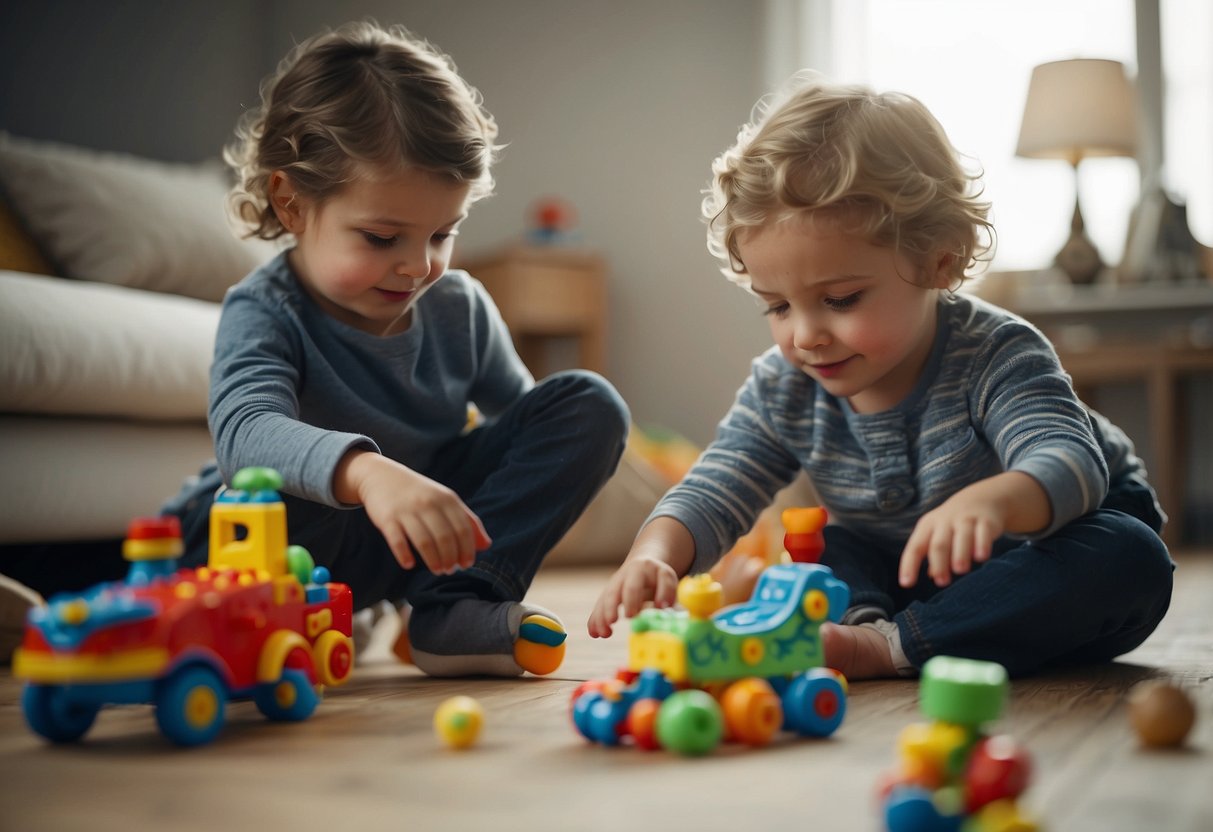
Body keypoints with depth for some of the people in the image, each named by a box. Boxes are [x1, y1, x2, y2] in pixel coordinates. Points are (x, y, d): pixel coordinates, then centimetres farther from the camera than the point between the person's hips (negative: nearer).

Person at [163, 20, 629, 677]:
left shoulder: (461, 308, -4)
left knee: (590, 405, -10)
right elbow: (245, 431, -44)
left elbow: (518, 409, 14)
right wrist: (366, 472, -64)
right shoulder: (264, 314, -21)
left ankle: (458, 603, -22)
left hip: (429, 507, 6)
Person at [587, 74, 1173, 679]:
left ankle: (887, 646, -39)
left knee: (1133, 561, -33)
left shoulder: (993, 357, -28)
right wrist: (654, 555, -40)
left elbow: (1070, 462, -43)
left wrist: (990, 500, -68)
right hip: (908, 581, 4)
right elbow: (712, 495, -16)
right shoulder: (782, 389, -14)